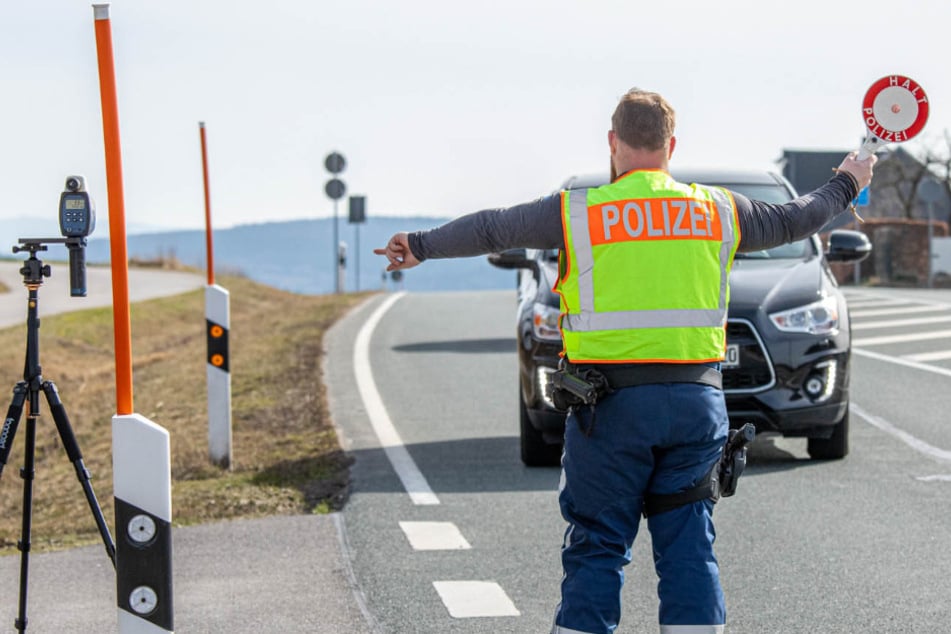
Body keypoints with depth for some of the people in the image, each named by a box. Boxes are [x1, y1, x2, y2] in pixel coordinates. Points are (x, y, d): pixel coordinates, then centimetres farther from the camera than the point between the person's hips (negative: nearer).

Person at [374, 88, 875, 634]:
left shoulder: (577, 213, -1)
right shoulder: (718, 210, 8)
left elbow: (491, 230, 10)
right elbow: (790, 221, 23)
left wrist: (421, 246, 26)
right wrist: (846, 185, 43)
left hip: (612, 404, -2)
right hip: (697, 402, 2)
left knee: (597, 547, 4)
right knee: (689, 545, 7)